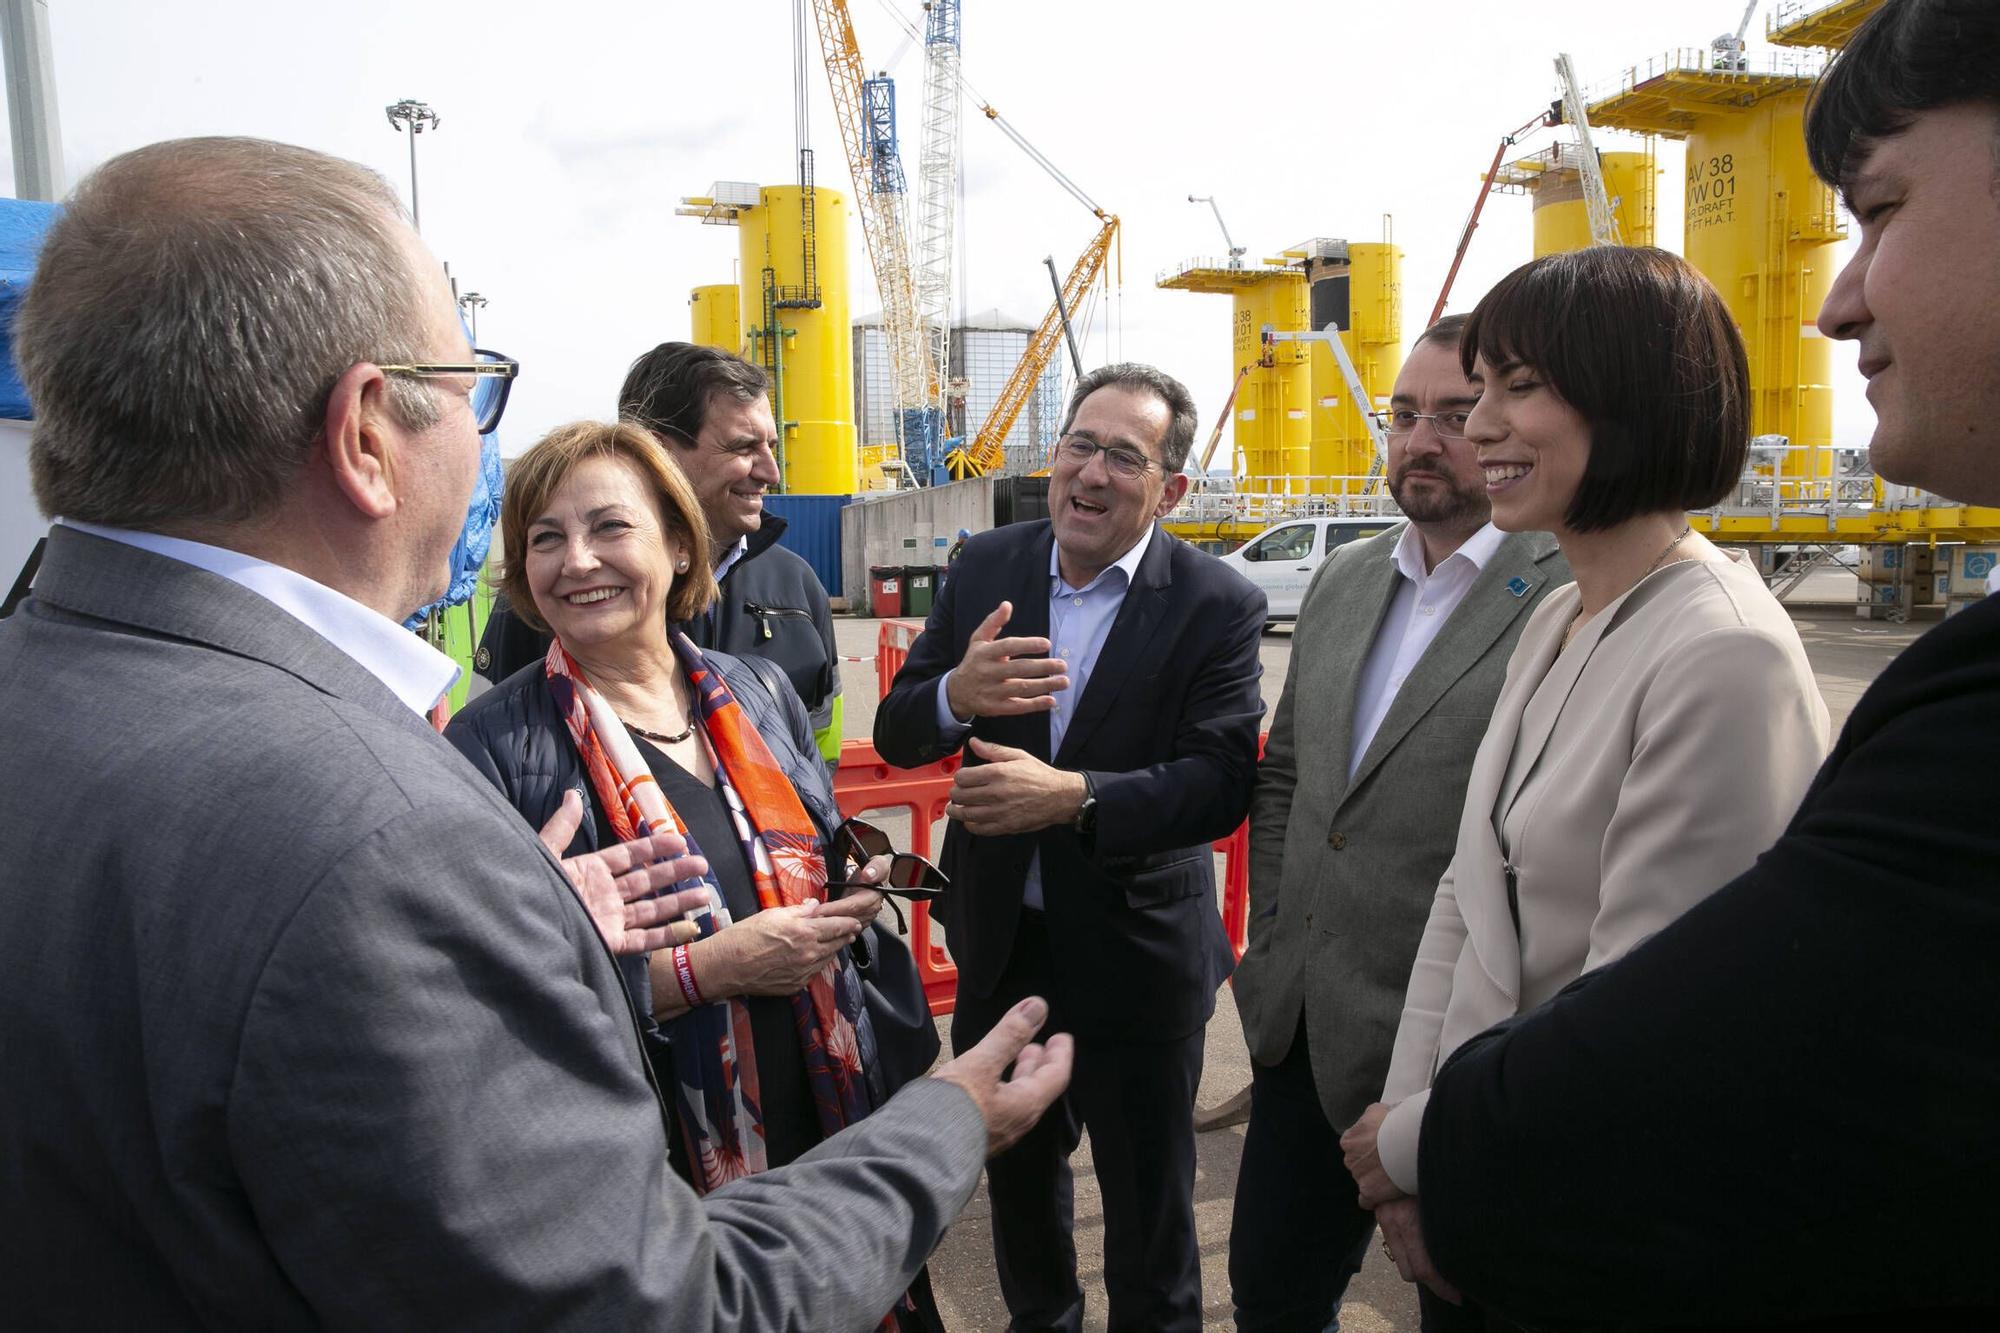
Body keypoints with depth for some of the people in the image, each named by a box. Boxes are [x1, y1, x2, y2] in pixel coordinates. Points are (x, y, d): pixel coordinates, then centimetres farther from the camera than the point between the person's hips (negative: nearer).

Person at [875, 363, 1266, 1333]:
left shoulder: (1217, 607, -13)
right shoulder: (985, 568, -3)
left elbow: (1221, 781, -20)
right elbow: (896, 735, -4)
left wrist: (1076, 798, -34)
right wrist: (956, 693, -27)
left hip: (1133, 952, -4)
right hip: (1000, 937, 4)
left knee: (1147, 1198, 16)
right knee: (1015, 1170, 26)